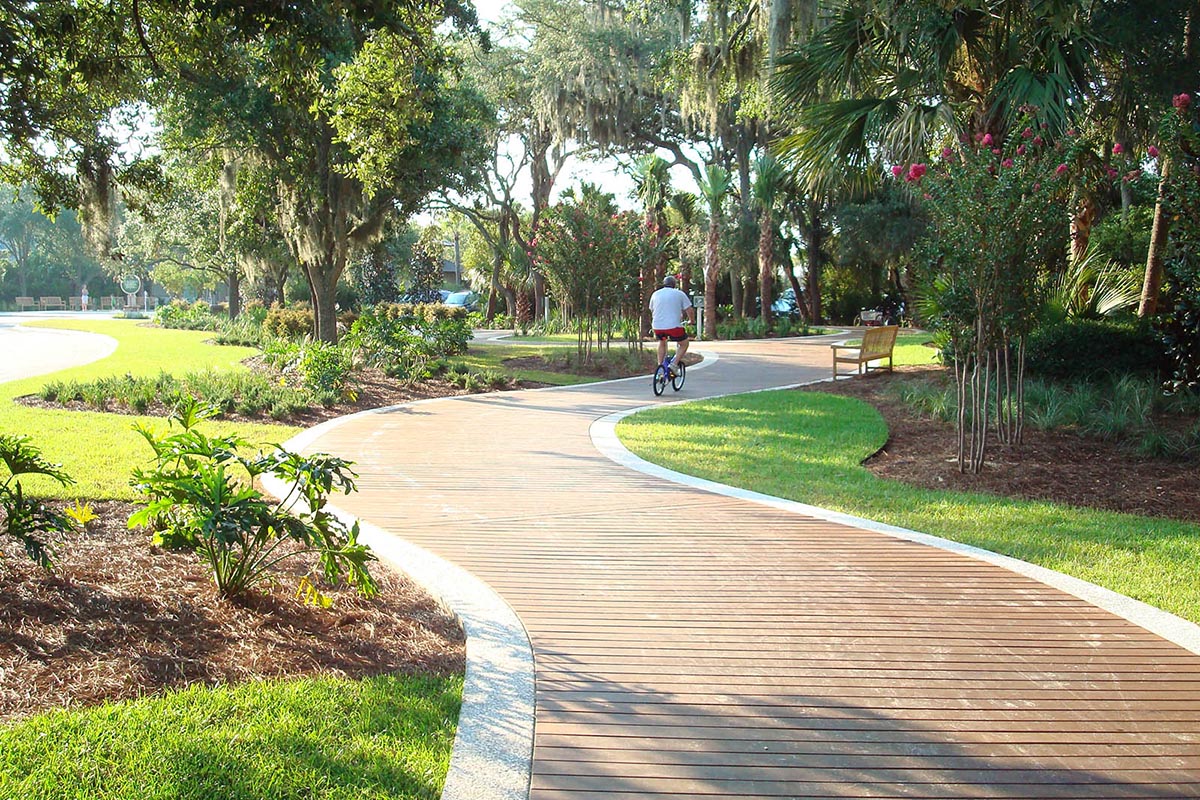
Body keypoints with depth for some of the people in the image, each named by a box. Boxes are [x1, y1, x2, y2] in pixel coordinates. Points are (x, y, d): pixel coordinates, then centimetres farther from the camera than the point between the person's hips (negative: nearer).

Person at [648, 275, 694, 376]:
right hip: (674, 326, -4)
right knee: (684, 344, 18)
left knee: (662, 343, 31)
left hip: (658, 327, 4)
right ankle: (673, 364, 2)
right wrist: (692, 320, 23)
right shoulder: (680, 294, 6)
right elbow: (689, 310, 4)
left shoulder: (655, 294, 16)